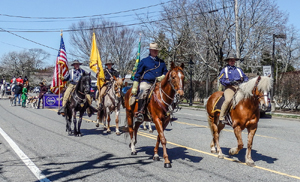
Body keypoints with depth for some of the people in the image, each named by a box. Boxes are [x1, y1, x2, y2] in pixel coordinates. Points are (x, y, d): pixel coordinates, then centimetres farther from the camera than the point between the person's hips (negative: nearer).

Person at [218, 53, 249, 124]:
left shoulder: (238, 70, 26)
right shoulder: (225, 70, 14)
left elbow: (245, 77, 25)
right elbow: (221, 80, 2)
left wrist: (245, 82, 1)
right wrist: (230, 82, -14)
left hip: (240, 87, 4)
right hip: (230, 87, -4)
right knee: (228, 100, -31)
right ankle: (221, 117, -25)